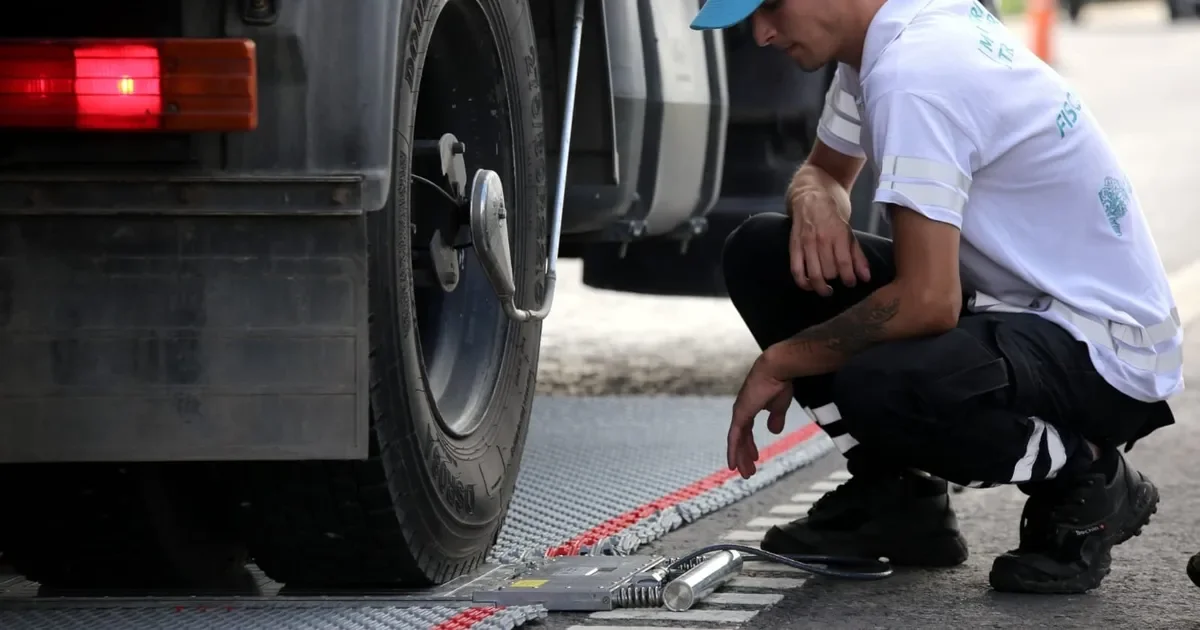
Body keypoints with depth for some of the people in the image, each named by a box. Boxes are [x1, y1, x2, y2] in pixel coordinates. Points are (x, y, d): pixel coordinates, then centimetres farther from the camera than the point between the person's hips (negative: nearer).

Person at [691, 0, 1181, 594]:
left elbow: (928, 302, -29)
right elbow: (825, 171, 22)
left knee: (878, 389, -37)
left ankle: (1084, 482, -9)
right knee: (762, 252, 2)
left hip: (1106, 351, -10)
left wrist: (780, 362, -16)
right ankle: (893, 500, 8)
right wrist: (814, 202, -4)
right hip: (1014, 301, 10)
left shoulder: (915, 72, -25)